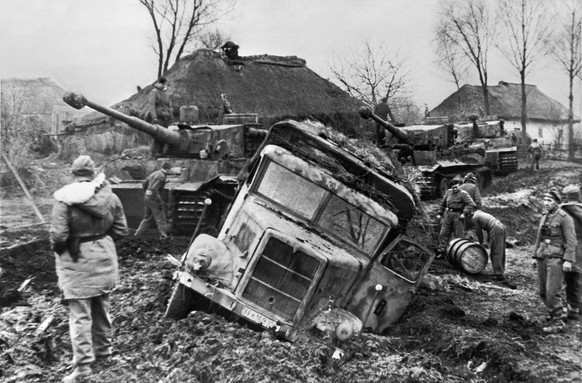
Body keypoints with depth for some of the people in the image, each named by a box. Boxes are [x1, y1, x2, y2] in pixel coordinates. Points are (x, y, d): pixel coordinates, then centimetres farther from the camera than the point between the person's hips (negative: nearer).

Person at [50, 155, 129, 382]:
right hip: (104, 258, 5)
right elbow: (121, 230, 2)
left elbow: (58, 236, -19)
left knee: (79, 313, 2)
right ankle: (103, 350, 36)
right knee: (101, 308, 20)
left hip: (76, 261, -4)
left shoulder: (65, 199, -15)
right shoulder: (109, 196, -3)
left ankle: (83, 364, 3)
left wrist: (57, 249, 2)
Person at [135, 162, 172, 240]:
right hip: (153, 199, -9)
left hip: (147, 197, 9)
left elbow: (144, 183, 18)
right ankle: (163, 236, 5)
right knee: (161, 219, 1)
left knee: (147, 218, 19)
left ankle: (138, 233, 19)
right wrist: (160, 201, -21)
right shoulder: (161, 177, -17)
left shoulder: (154, 173, 12)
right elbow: (154, 189, -25)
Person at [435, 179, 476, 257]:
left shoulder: (463, 194, -7)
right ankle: (441, 252, 4)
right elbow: (443, 203, 22)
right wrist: (440, 213, 19)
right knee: (443, 234, 1)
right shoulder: (448, 192, 11)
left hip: (458, 216, -5)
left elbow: (471, 205, -15)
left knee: (458, 235, 0)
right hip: (448, 215, 6)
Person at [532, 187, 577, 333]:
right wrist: (535, 256, 16)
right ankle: (555, 315, 26)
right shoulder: (544, 216, 14)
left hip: (556, 259, -7)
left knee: (552, 292, -9)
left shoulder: (565, 218, -8)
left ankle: (558, 322, 3)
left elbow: (571, 241, -12)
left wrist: (568, 260, -19)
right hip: (543, 258, 7)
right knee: (543, 291, 9)